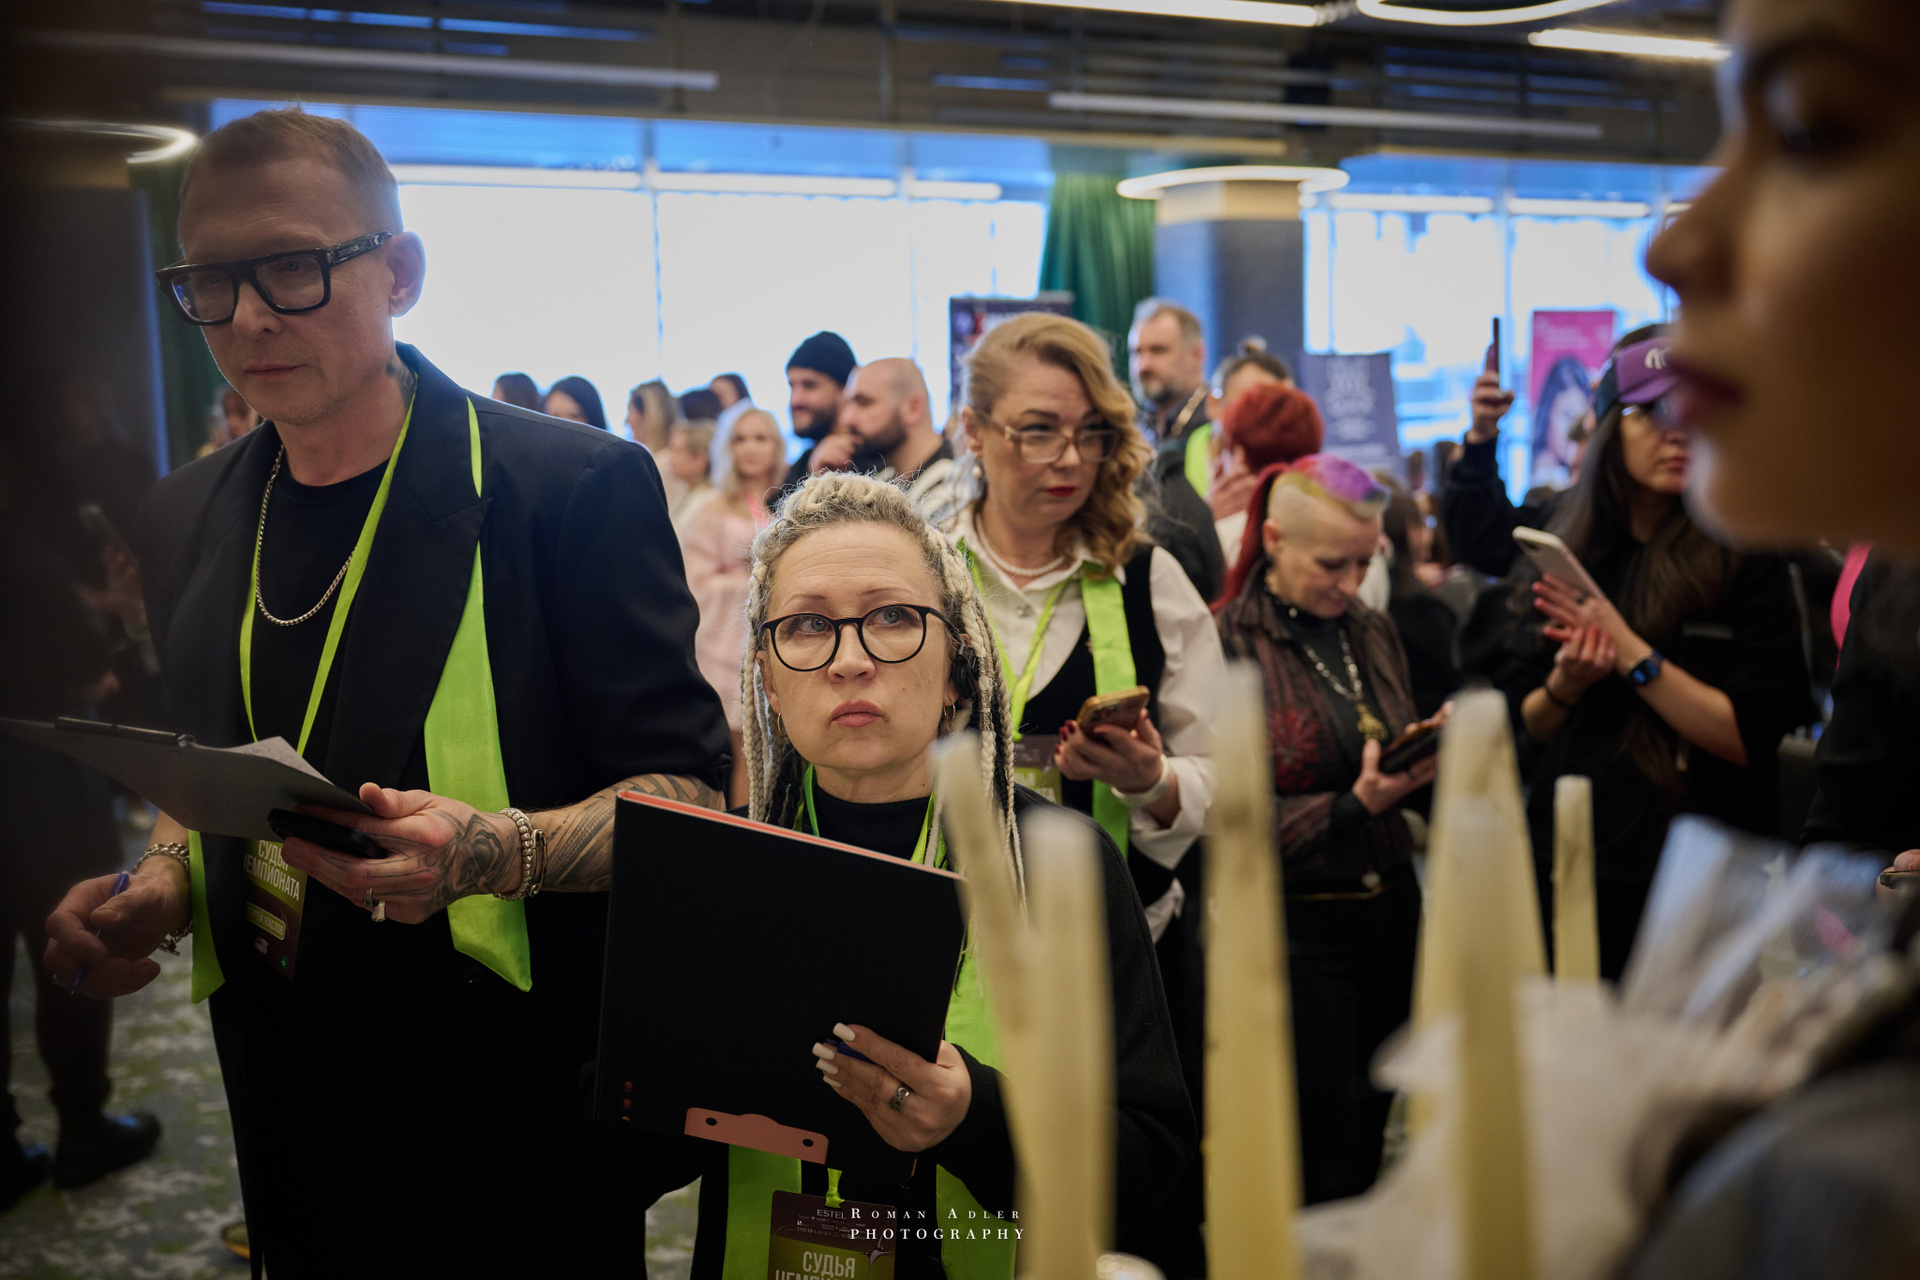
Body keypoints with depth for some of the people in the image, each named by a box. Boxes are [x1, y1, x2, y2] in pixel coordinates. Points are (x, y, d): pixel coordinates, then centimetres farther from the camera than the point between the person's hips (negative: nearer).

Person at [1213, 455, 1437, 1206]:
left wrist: (1433, 758, -2)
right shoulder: (1227, 644, -11)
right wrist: (1354, 805, -21)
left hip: (1391, 910, 6)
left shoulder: (1373, 632, 9)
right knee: (1322, 1175, 1)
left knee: (1369, 1144, 14)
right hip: (1299, 926, -6)